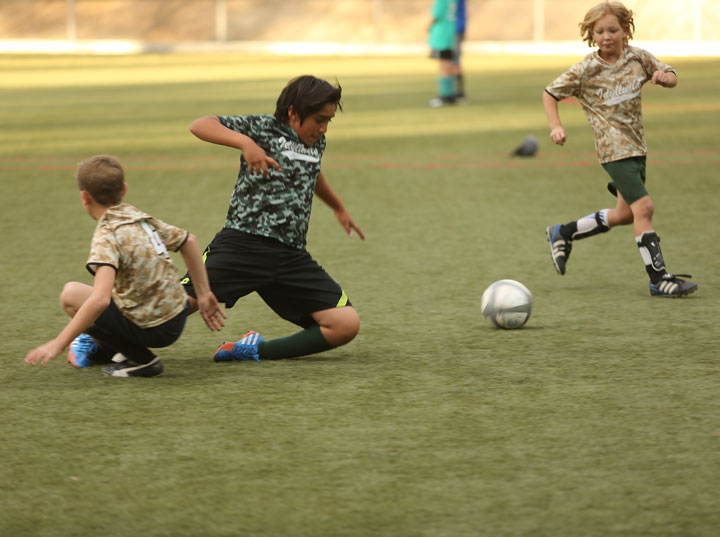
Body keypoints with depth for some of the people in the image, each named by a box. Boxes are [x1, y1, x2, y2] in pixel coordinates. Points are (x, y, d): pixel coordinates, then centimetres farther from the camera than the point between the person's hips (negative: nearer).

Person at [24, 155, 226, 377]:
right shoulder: (141, 218, 6)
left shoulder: (107, 236, -19)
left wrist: (58, 343, -32)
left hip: (151, 329, -8)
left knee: (71, 294, -5)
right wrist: (204, 295, 25)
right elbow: (189, 241, 19)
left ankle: (140, 359, -3)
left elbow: (100, 299, -32)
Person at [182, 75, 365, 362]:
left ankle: (259, 351, 1)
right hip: (244, 242, -6)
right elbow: (200, 125, -10)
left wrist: (339, 208, 58)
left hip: (291, 255, 6)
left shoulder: (316, 142, 19)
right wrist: (245, 143, -25)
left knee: (347, 324, -10)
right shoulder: (263, 128, 1)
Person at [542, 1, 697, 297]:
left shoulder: (637, 58, 2)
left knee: (626, 214, 16)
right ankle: (659, 278, -12)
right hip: (614, 148, -7)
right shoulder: (585, 70, -9)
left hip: (637, 146, 7)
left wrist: (664, 77, -11)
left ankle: (563, 234, 33)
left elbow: (672, 78, 13)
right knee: (644, 207, -16)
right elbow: (549, 94, 1)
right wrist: (556, 127, -12)